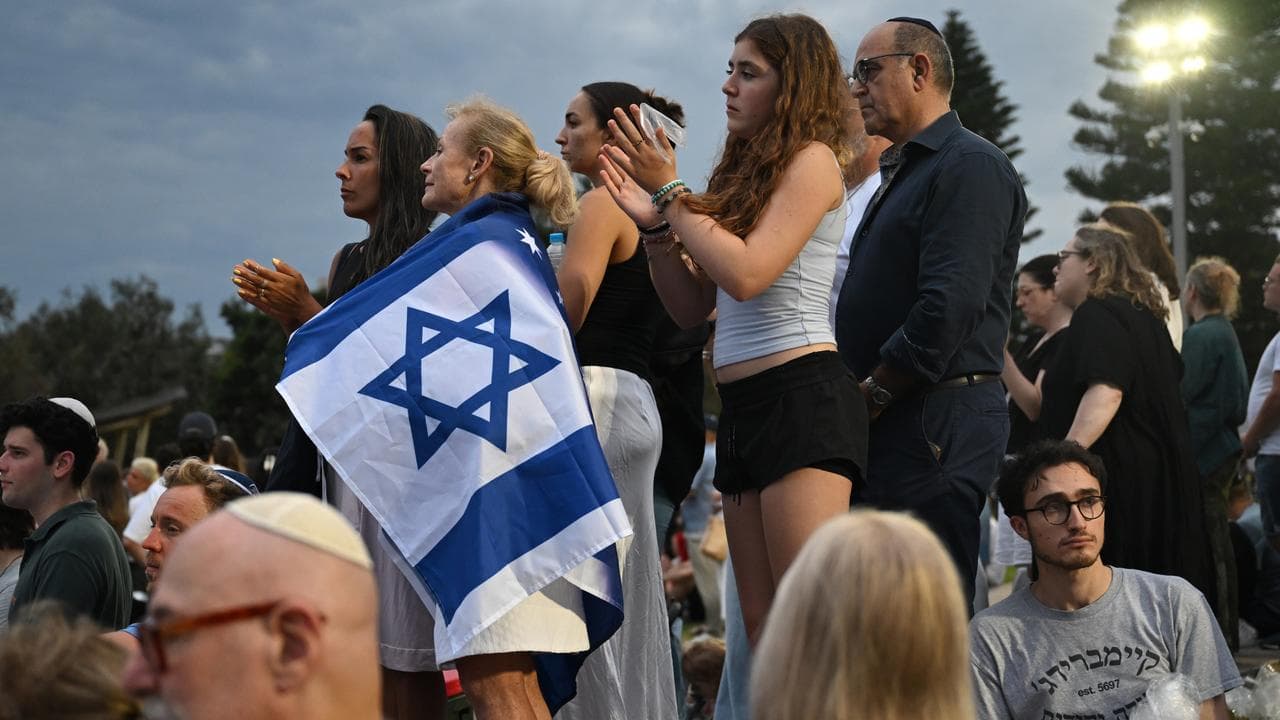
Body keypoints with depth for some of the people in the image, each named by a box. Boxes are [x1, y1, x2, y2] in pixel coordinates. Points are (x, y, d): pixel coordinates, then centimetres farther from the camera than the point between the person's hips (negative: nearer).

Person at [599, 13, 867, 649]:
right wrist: (654, 223, 4)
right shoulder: (748, 171, 19)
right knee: (762, 628, 6)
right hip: (743, 406, 9)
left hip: (801, 393, -9)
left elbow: (746, 273, -17)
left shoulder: (812, 159, -4)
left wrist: (670, 192, -8)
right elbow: (692, 306, 18)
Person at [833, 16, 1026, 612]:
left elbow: (951, 304, -20)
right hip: (889, 425, 10)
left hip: (936, 424, -10)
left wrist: (871, 394, -14)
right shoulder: (903, 174, 25)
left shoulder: (970, 166, -8)